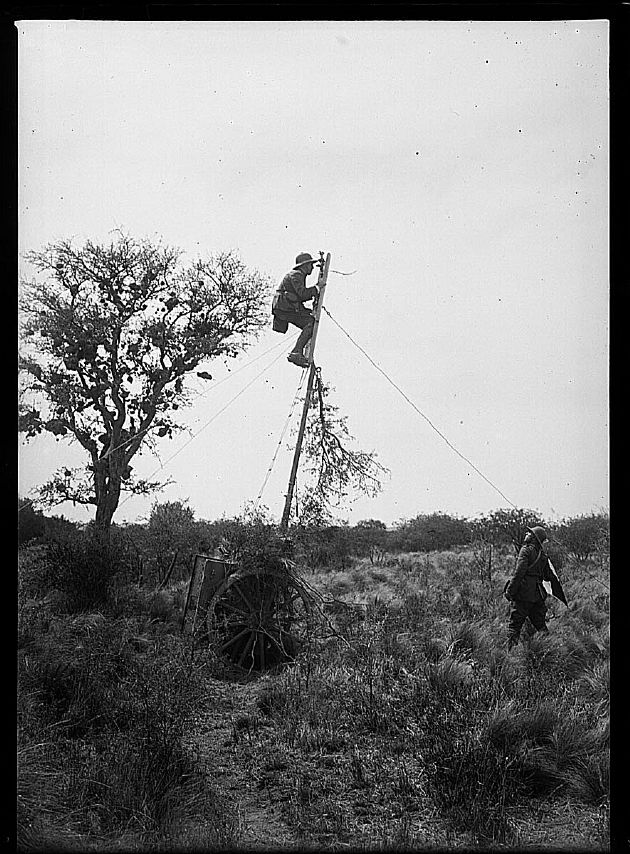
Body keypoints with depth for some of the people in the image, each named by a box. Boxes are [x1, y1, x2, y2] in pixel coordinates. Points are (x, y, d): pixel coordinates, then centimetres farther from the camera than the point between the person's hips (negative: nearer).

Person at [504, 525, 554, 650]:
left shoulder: (526, 550, -9)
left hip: (523, 594, -7)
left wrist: (510, 591, -15)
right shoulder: (542, 555, 11)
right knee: (540, 625, 16)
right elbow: (548, 577, 19)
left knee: (515, 626, -3)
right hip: (537, 596, 7)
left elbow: (519, 573, -17)